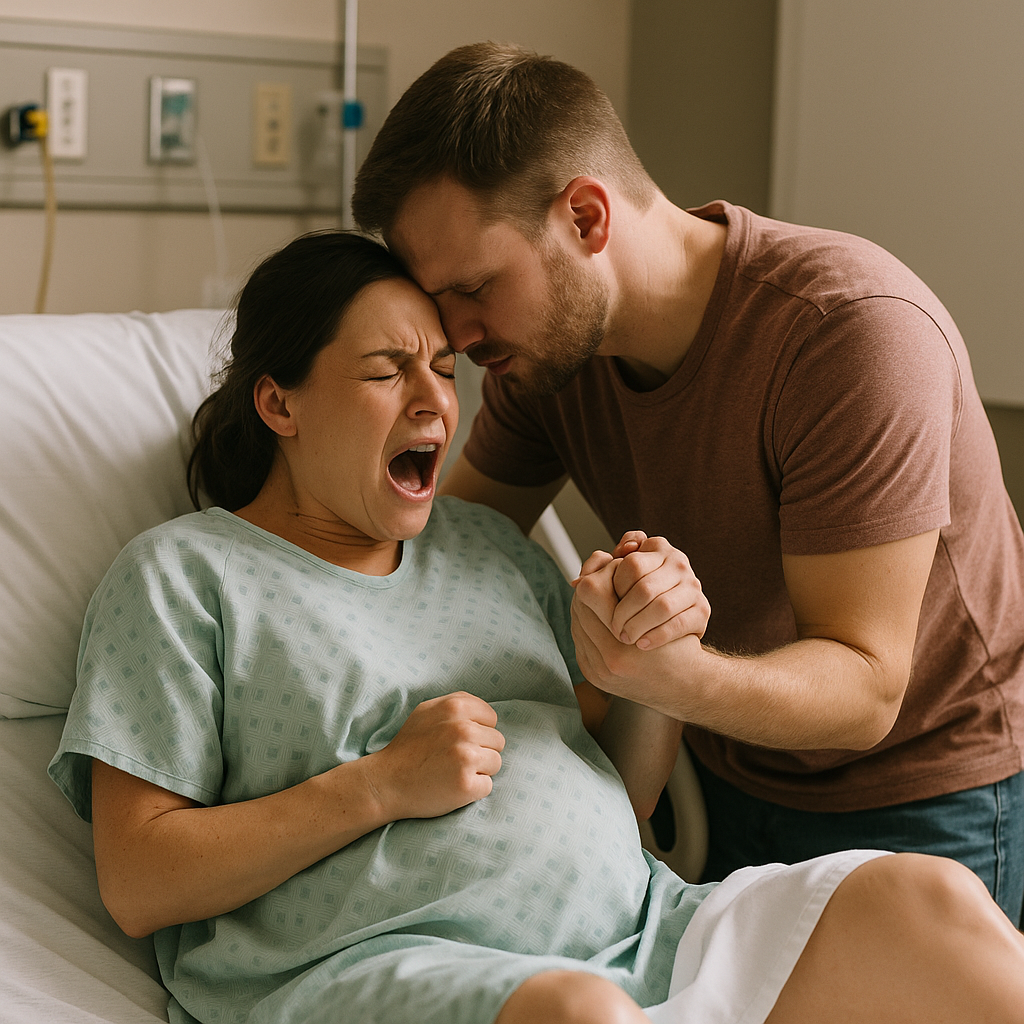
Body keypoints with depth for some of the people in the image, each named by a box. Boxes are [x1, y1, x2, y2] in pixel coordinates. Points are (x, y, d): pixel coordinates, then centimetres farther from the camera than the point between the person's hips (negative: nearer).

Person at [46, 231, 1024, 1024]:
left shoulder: (487, 542, 24)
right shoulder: (181, 574, 7)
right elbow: (137, 883, -2)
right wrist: (380, 786, -11)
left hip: (637, 929, 6)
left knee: (925, 899, -17)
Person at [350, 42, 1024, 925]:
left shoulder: (856, 327, -30)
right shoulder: (549, 339, -10)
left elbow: (863, 690, -29)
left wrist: (680, 679, -48)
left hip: (920, 794, -5)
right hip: (726, 777, 5)